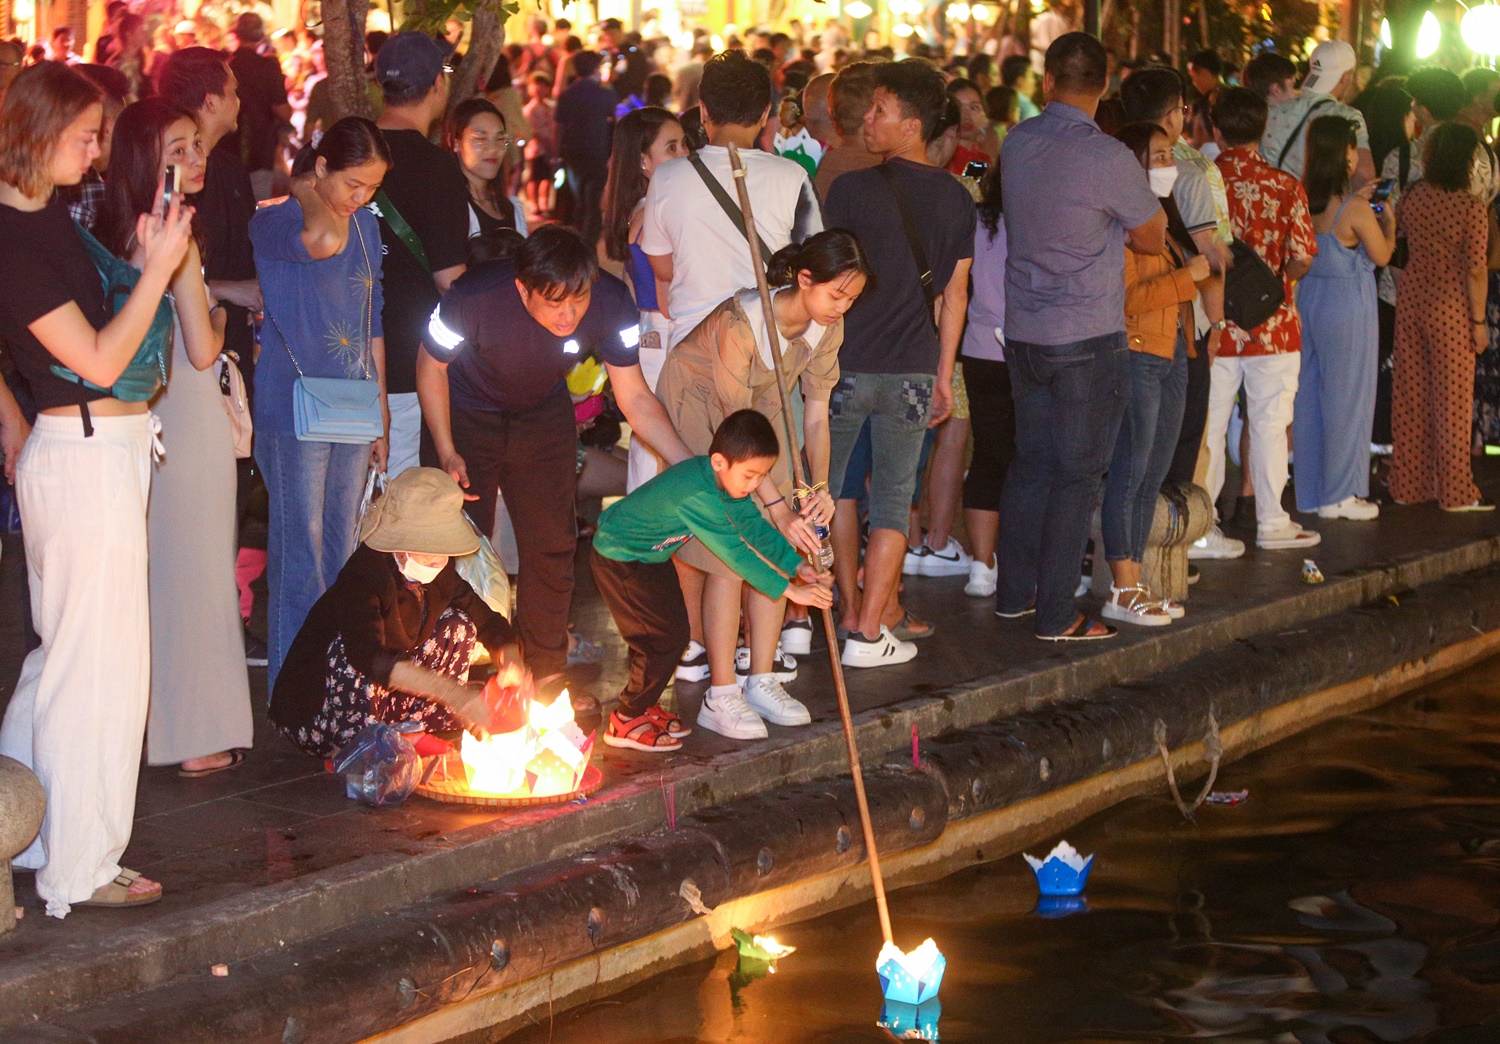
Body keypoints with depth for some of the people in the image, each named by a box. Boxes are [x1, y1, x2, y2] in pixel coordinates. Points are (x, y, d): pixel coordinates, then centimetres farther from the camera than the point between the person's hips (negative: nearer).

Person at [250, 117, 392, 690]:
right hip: (293, 408, -7)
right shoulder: (272, 223, -12)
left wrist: (381, 415, 17)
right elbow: (323, 241, -37)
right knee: (301, 559, -4)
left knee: (342, 554, 12)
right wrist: (307, 192, -17)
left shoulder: (366, 224, 10)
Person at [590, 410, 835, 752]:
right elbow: (737, 554, -34)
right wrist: (789, 590, -30)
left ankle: (642, 705, 28)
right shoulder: (697, 496, -36)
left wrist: (798, 566, -3)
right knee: (665, 638, -9)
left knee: (674, 630, 13)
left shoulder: (725, 481, -7)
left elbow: (755, 528, 4)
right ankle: (625, 723, 2)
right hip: (619, 559, -10)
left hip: (650, 555, 10)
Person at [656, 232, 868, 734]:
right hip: (697, 406, -6)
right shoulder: (740, 322, -35)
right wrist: (776, 504, -33)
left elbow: (816, 413, -9)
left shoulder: (828, 327, -14)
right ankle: (721, 696, -9)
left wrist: (820, 485, -24)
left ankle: (761, 678, 8)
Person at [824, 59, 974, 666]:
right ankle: (869, 633, 3)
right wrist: (943, 377, 14)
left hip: (848, 361, -2)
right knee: (893, 501, 6)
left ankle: (853, 610, 21)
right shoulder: (956, 199, 2)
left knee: (834, 487, 17)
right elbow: (954, 294, 6)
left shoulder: (851, 189, -9)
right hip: (913, 369, 2)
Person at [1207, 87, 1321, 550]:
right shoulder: (1285, 186, -6)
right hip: (1272, 326, -1)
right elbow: (1302, 256, -9)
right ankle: (1272, 523, 10)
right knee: (1269, 424, 5)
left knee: (1209, 424, 8)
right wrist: (1279, 277, 10)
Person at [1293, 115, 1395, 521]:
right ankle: (1339, 495, 8)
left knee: (1309, 395, 13)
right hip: (1348, 305, -7)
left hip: (1308, 300, 7)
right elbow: (1381, 256, -6)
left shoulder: (1303, 200, -2)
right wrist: (1388, 223, 11)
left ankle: (1309, 492, 20)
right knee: (1346, 396, 3)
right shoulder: (1356, 210, -19)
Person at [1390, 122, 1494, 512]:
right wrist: (1479, 321, -8)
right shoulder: (1471, 206, -16)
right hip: (1450, 306, -5)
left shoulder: (1412, 196, -2)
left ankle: (1408, 484, 19)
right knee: (1452, 397, 3)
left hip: (1411, 298, 5)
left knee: (1410, 392, 12)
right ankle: (1454, 491, 8)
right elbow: (1475, 270, -15)